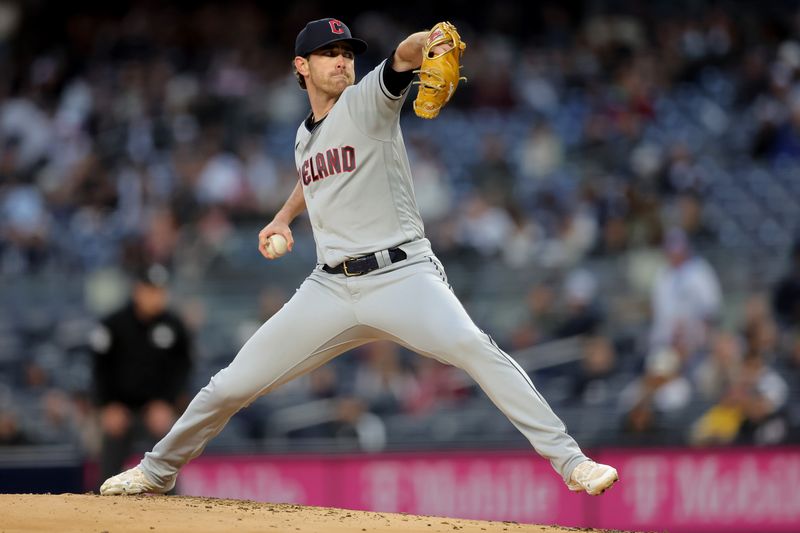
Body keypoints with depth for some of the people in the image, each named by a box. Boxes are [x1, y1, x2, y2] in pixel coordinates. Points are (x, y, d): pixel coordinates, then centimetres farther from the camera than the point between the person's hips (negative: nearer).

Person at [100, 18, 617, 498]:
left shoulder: (367, 101, -3)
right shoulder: (304, 137, 15)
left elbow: (403, 57, -25)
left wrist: (430, 43, -47)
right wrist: (285, 216, 25)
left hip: (401, 274, -5)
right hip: (331, 287, 5)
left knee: (472, 346, -31)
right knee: (234, 383, 4)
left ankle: (569, 459, -30)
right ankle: (158, 469, 26)